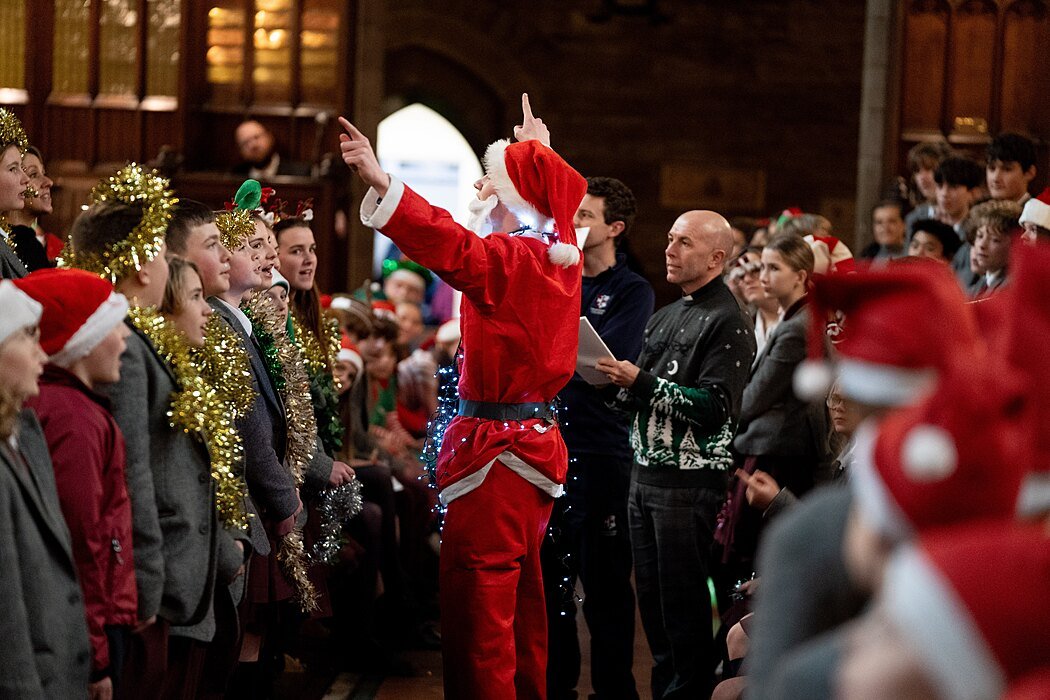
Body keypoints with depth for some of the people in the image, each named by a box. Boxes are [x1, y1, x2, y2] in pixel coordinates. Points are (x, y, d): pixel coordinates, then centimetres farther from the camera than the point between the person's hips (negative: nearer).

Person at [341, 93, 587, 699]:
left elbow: (452, 247, -36)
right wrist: (538, 151, 44)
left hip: (496, 443, -10)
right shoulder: (561, 256, 9)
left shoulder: (510, 260, -17)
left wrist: (381, 183, -44)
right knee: (522, 588, 19)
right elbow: (554, 201, 32)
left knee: (477, 591, -9)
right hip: (539, 438, 10)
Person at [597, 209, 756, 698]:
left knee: (684, 604, -4)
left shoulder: (729, 323, -8)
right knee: (651, 598, 11)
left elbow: (715, 406, -18)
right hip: (644, 475, 8)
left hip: (690, 483, -8)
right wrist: (622, 382, 1)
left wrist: (642, 382, -20)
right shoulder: (664, 318, 17)